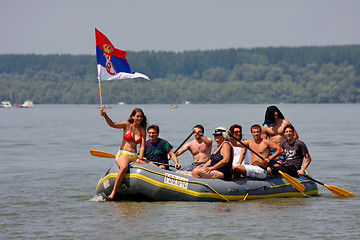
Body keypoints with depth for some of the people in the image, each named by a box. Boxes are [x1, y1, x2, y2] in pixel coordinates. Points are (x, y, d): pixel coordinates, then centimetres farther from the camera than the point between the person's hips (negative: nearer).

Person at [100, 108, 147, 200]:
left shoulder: (142, 130, 11)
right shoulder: (127, 125, 2)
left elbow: (142, 146, 4)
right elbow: (113, 124, -12)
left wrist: (140, 158, -12)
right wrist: (105, 116, -30)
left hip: (134, 156, 4)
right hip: (123, 154, -4)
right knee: (124, 167, -39)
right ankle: (113, 192, -35)